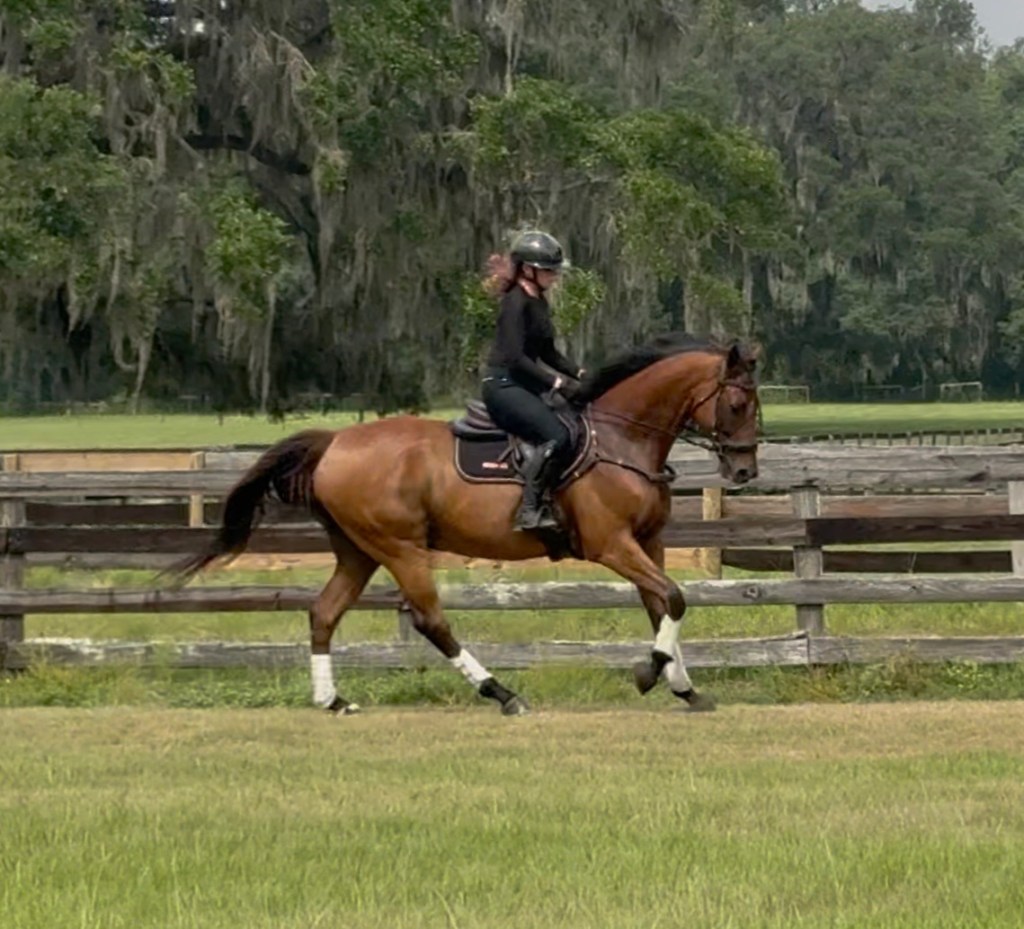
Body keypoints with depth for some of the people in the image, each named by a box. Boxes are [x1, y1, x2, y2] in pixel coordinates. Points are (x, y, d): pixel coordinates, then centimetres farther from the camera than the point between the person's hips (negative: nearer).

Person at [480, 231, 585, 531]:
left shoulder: (539, 303, 13)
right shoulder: (516, 303, -15)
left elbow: (546, 351, 22)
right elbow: (515, 357, -23)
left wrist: (579, 374, 9)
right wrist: (557, 384, -24)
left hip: (523, 385, 10)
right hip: (503, 385, -10)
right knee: (556, 436, -26)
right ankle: (530, 508, -27)